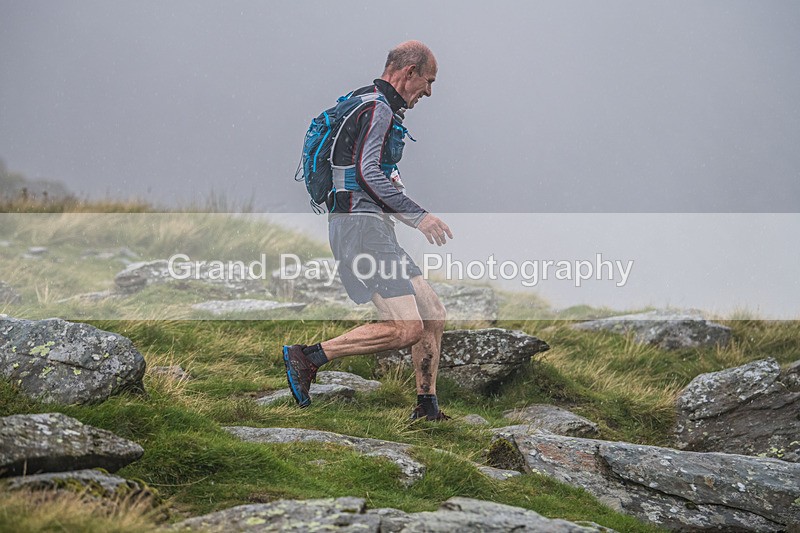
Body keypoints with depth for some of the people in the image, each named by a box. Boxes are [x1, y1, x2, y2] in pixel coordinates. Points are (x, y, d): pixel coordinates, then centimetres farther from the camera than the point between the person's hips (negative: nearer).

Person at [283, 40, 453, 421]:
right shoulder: (378, 110, -12)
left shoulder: (376, 108, 21)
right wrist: (417, 215, -20)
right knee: (406, 328, -18)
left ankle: (427, 410, 16)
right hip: (361, 226, -11)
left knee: (433, 316, 10)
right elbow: (368, 174, -23)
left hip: (372, 229, 11)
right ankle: (309, 357, -12)